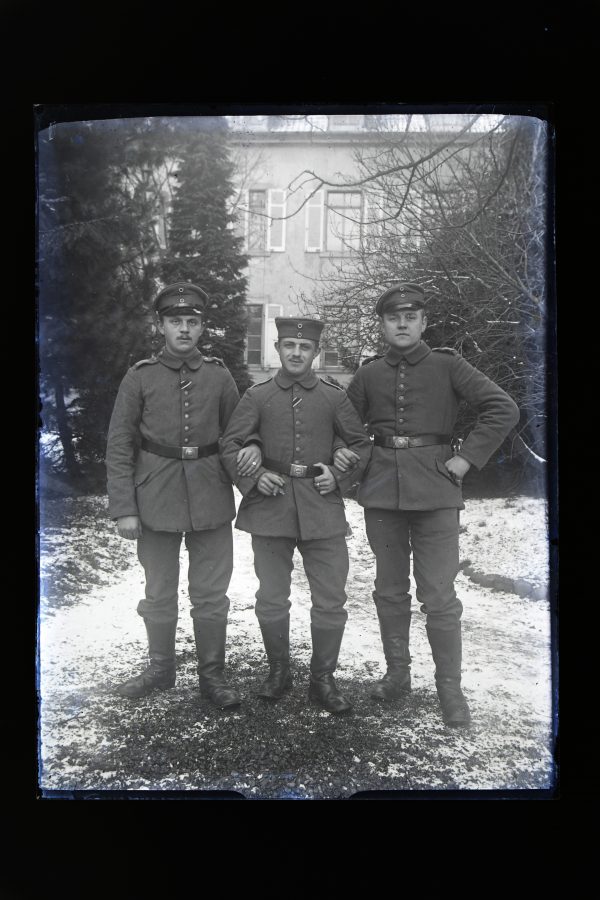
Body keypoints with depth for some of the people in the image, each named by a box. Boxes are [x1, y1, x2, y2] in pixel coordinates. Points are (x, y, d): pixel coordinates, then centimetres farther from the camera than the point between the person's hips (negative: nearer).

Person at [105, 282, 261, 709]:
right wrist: (124, 509, -7)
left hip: (211, 499, 1)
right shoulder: (140, 376, -2)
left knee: (211, 594, 8)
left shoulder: (219, 375, 2)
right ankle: (161, 669, 32)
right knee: (159, 593, 12)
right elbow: (119, 445, -2)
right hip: (156, 499, 0)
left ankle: (213, 674, 24)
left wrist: (251, 447, -12)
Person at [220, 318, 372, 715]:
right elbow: (231, 444, 5)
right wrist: (253, 477, -10)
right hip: (270, 507, 0)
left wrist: (340, 476, -4)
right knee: (271, 600, 9)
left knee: (331, 602, 3)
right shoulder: (257, 396, 3)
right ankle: (278, 670, 30)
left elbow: (362, 444, 11)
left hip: (322, 509, 0)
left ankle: (323, 679, 22)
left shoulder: (335, 397, 4)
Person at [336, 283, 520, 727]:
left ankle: (450, 688, 13)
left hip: (435, 491, -3)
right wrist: (340, 450, 0)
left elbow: (504, 409, -7)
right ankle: (397, 674, 28)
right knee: (390, 591, 12)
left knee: (439, 597, -2)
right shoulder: (369, 374, 8)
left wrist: (467, 458, -11)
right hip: (382, 491, 3)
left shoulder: (448, 366, -1)